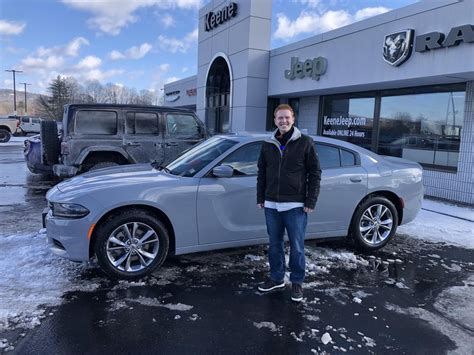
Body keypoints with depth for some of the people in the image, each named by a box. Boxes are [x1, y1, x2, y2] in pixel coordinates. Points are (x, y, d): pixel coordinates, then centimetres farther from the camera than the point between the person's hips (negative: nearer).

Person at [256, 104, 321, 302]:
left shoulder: (305, 142, -4)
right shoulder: (268, 145, 8)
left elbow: (315, 173, -4)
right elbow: (262, 173, 14)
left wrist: (310, 201, -9)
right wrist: (260, 198, 10)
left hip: (296, 206, -4)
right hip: (271, 205, 4)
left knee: (296, 247, 5)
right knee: (274, 245, 14)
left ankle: (297, 282, 22)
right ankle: (277, 279, 30)